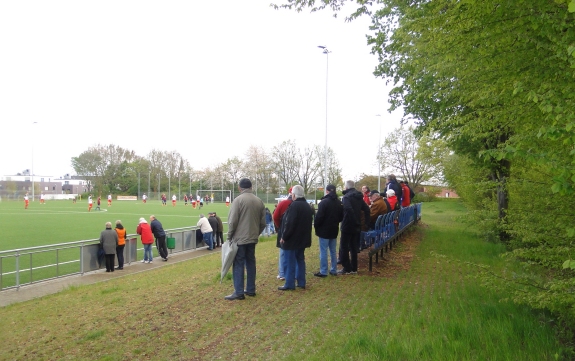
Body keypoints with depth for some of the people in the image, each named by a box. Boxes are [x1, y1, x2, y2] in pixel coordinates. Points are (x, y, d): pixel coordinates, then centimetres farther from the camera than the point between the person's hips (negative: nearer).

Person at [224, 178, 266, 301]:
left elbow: (232, 221, -14)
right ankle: (251, 289, 20)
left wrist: (229, 237, -4)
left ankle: (238, 292, -2)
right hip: (252, 238, 6)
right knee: (250, 263, 14)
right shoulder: (259, 201, 6)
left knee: (238, 264, -2)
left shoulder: (238, 200, -12)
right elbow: (263, 223, 9)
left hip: (240, 238, -6)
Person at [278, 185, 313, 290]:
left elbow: (289, 223, -23)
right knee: (300, 260, 16)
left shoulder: (294, 205, -19)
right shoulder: (307, 206, 10)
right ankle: (301, 282, 20)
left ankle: (289, 284, 3)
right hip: (302, 238, 9)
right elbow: (309, 223, 18)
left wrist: (284, 237, -15)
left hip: (291, 239, -9)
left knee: (290, 262, -2)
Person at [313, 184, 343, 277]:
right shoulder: (339, 203, 6)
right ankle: (333, 270, 19)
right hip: (334, 230, 7)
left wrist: (315, 225, -4)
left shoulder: (324, 202, -17)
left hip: (324, 230, -7)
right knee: (333, 251, 14)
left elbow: (319, 216, -18)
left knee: (323, 251, -2)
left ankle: (323, 271, 1)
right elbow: (341, 216, 13)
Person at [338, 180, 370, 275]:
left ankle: (346, 268, 3)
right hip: (356, 227, 8)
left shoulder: (347, 197, -15)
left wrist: (354, 221, -22)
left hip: (347, 226, -8)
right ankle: (353, 268, 17)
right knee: (354, 247, 13)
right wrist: (367, 223, 10)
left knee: (344, 247, 2)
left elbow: (349, 210, -29)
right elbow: (367, 209, 10)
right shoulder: (359, 197, 10)